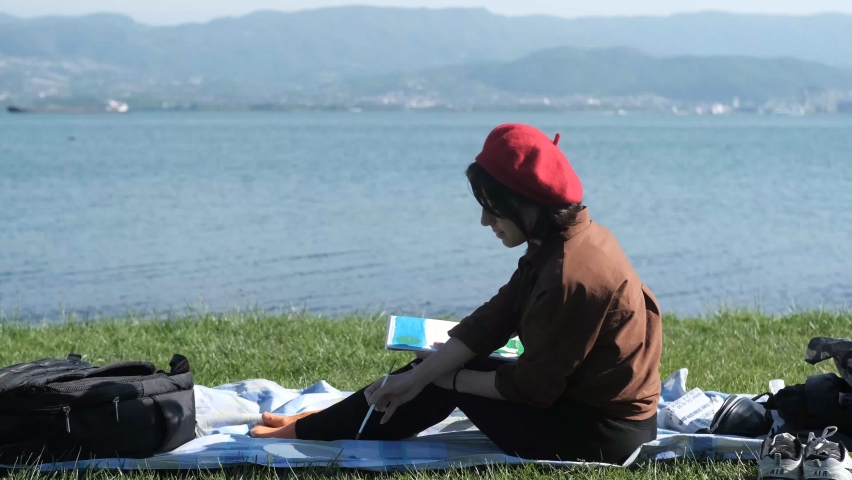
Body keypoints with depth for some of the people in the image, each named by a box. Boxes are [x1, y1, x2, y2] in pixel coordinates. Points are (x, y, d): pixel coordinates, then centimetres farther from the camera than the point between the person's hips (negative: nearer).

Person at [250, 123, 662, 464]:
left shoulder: (570, 275, -28)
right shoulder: (566, 241, 3)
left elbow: (532, 385, -20)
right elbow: (493, 320, 3)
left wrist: (451, 379, -4)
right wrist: (416, 377, -4)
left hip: (597, 436, -9)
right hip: (605, 408, 9)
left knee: (448, 379, 3)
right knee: (440, 367, 14)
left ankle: (310, 431, 16)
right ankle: (333, 422, 25)